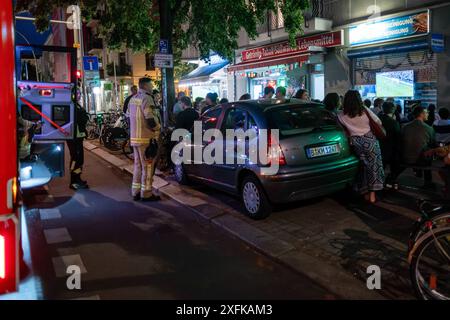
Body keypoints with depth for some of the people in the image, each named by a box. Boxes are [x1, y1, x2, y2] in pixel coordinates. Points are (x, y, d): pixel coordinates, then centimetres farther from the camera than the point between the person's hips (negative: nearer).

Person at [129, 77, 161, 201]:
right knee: (147, 165, -2)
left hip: (134, 137, 9)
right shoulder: (146, 98, -13)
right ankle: (146, 194, 3)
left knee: (138, 165, 15)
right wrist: (158, 127, -5)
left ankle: (135, 192, 21)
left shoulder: (133, 99, 16)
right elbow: (150, 119, -22)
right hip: (146, 138, -9)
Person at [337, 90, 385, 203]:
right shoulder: (365, 110, -5)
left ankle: (365, 193, 18)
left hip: (356, 142, 1)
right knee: (374, 165, 6)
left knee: (363, 166, 13)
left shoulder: (342, 115, -5)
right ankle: (372, 194, 3)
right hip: (369, 139, -1)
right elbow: (378, 122, 1)